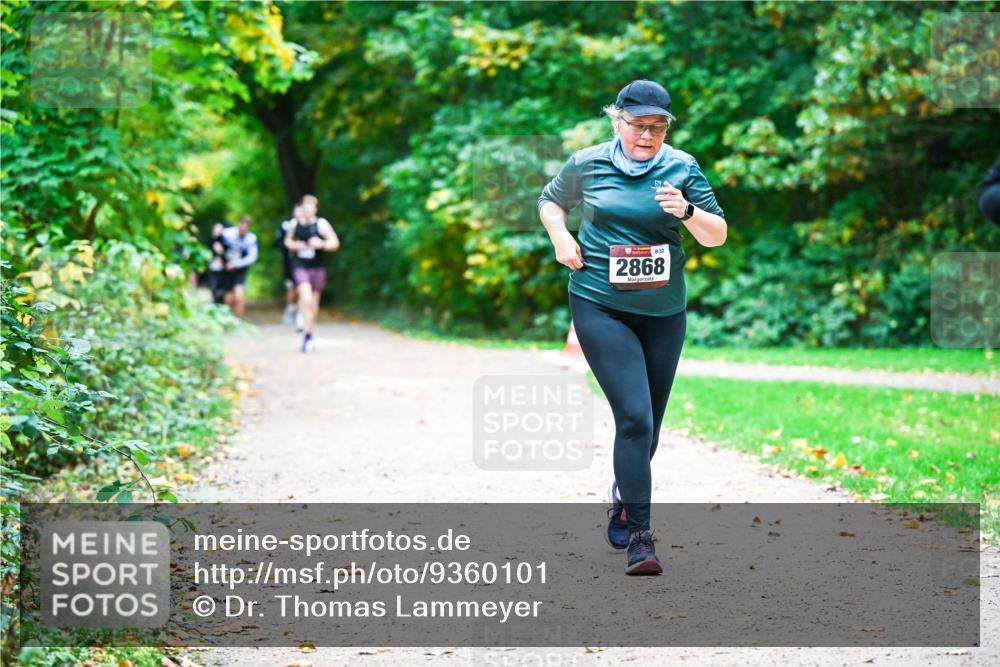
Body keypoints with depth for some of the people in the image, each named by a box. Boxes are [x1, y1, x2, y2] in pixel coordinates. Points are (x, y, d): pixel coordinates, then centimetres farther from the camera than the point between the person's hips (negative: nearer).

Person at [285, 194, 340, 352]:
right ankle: (308, 335, -16)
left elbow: (335, 243, -6)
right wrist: (294, 245, -3)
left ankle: (308, 333, 32)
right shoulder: (295, 224, 2)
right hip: (300, 266, -1)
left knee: (314, 302, 12)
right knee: (306, 299, -19)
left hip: (317, 268, 1)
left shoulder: (321, 224, -4)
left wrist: (321, 244, -24)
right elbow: (287, 240, 19)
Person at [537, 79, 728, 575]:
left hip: (663, 312, 3)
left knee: (648, 424, 14)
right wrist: (561, 238, 0)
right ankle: (640, 535, -12)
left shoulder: (682, 167, 1)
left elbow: (717, 236, 0)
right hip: (600, 307, -3)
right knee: (634, 416, -16)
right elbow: (550, 201, 19)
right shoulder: (587, 165, 0)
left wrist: (687, 212, -20)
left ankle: (623, 497, 43)